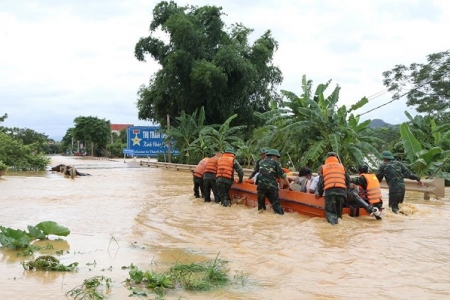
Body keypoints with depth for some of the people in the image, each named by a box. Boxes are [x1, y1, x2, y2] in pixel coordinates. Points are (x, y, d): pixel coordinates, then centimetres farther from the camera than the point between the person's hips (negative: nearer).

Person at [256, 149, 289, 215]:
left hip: (261, 185, 3)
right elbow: (282, 174, 0)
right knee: (275, 202, 1)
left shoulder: (261, 162, 19)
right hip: (272, 186, -3)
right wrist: (288, 184, 5)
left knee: (261, 202, 21)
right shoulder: (275, 162, 6)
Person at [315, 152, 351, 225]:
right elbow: (348, 179, 20)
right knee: (339, 210, 7)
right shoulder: (341, 166, 23)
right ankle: (338, 218, -23)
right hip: (342, 191, 1)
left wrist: (319, 193, 25)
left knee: (329, 211, 0)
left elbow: (321, 182, 15)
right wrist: (347, 190, 30)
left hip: (329, 191, -1)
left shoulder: (323, 167, 20)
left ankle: (332, 219, -29)